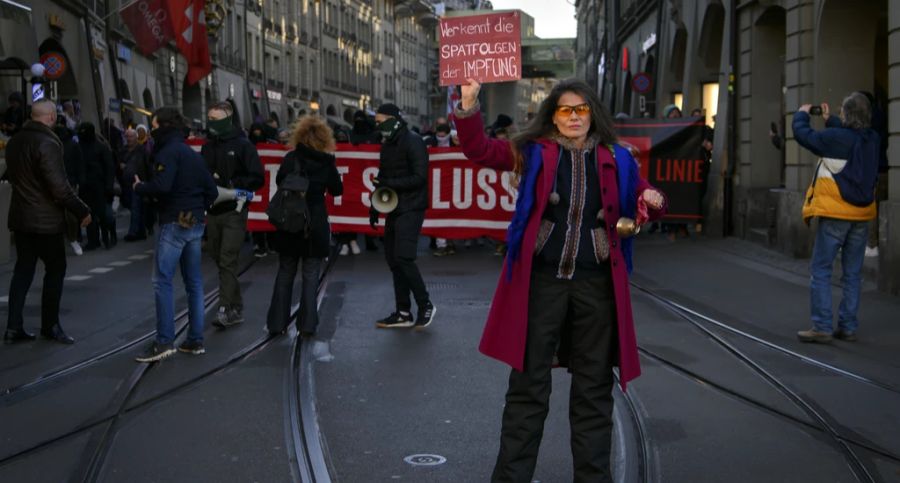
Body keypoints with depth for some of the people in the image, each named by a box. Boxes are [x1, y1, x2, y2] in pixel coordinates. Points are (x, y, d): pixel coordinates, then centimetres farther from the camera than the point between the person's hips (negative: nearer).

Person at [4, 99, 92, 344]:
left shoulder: (15, 141, 8)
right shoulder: (47, 143, -18)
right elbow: (59, 186, -21)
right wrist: (82, 211, -14)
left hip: (20, 218, 8)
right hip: (46, 220, -8)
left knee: (23, 270, 12)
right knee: (55, 269, 5)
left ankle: (14, 327, 11)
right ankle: (50, 325, 11)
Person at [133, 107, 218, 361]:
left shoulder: (168, 152, -10)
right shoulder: (193, 154, 17)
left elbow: (162, 186, -23)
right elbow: (211, 191, 17)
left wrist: (139, 187, -6)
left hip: (174, 223, -9)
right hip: (195, 224, 9)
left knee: (162, 281, -7)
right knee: (194, 283, 10)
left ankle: (164, 341, -11)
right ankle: (195, 340, 13)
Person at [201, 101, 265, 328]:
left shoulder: (242, 145, -5)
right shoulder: (207, 147, 12)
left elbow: (258, 179, -9)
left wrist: (232, 185, -18)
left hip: (234, 212, -6)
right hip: (213, 211, 6)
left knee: (227, 260, -11)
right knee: (219, 258, 10)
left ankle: (226, 309, -11)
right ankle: (236, 308, 20)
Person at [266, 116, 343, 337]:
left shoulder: (291, 159, -5)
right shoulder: (327, 162, -3)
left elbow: (279, 181, 3)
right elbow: (337, 190, 7)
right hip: (316, 225, 0)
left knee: (285, 273, 11)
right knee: (310, 275, 5)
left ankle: (277, 322, 13)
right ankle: (307, 325, 2)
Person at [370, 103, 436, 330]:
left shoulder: (412, 142, -11)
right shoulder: (387, 144, 14)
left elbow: (420, 177, -18)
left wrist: (390, 183, -23)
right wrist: (375, 206, 17)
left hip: (411, 209, -9)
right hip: (394, 209, 9)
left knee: (403, 258, -15)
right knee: (393, 260, 8)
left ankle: (425, 305, 0)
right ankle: (403, 313, 16)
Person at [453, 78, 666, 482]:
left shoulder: (617, 159, 7)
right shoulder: (533, 152, 2)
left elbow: (643, 203, 15)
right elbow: (480, 150, -6)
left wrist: (654, 201, -9)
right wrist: (469, 107, -22)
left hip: (597, 285, 2)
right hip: (541, 281, -2)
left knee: (593, 388, 10)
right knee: (528, 384, 5)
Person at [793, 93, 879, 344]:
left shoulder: (835, 138, -16)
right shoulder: (872, 139, 2)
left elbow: (803, 134, -5)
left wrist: (802, 114, 13)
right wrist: (829, 120, 29)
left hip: (835, 214, -6)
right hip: (861, 215, 6)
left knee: (820, 270, 0)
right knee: (852, 273, 11)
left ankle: (822, 327, -4)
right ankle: (848, 327, 14)